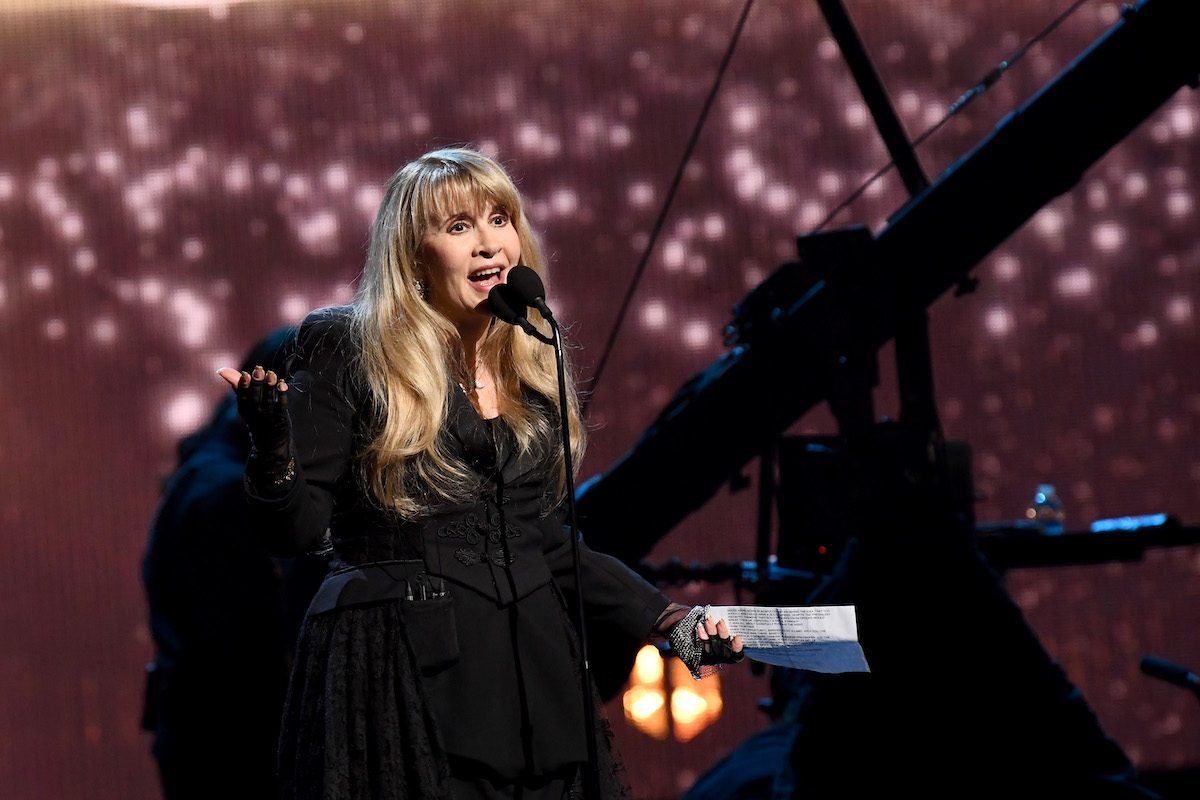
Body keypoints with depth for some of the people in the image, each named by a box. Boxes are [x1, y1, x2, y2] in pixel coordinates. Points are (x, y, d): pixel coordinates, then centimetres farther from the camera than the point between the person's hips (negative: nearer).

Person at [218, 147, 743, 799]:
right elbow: (296, 531, -7)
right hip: (397, 675, -5)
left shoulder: (533, 369, 13)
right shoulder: (350, 352, -3)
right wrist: (271, 449, -26)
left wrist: (671, 620, 11)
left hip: (530, 668, 5)